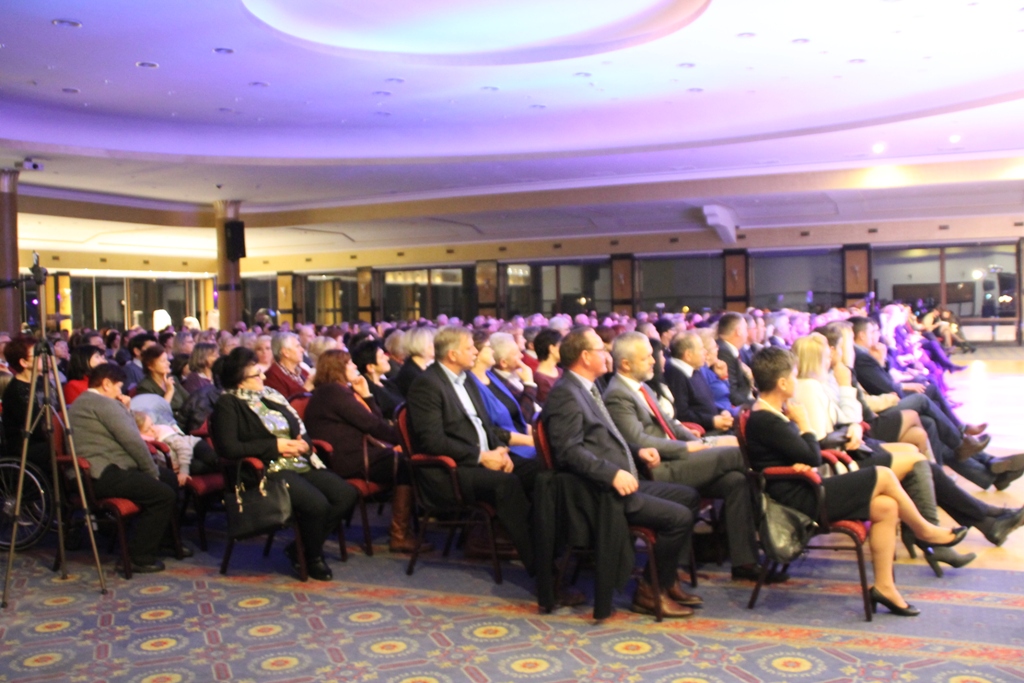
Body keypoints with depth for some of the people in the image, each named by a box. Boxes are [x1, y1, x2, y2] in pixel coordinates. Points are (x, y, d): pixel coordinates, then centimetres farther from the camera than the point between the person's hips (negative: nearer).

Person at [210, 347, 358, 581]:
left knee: (347, 494, -10)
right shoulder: (228, 404, -3)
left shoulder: (270, 395, 19)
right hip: (269, 470, -8)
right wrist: (274, 446, -14)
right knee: (316, 503, -30)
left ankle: (300, 548, 5)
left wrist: (303, 444, 0)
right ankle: (312, 559, 0)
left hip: (300, 463, 8)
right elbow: (227, 448, -16)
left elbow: (299, 429, 25)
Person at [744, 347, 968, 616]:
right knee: (883, 476, -8)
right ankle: (924, 531, 17)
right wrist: (804, 423, -5)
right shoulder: (765, 421, -21)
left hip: (804, 490, 10)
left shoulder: (770, 413, 12)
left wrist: (803, 463, -9)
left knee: (886, 507, 0)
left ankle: (884, 586, 4)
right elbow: (814, 458, -19)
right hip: (800, 500, -10)